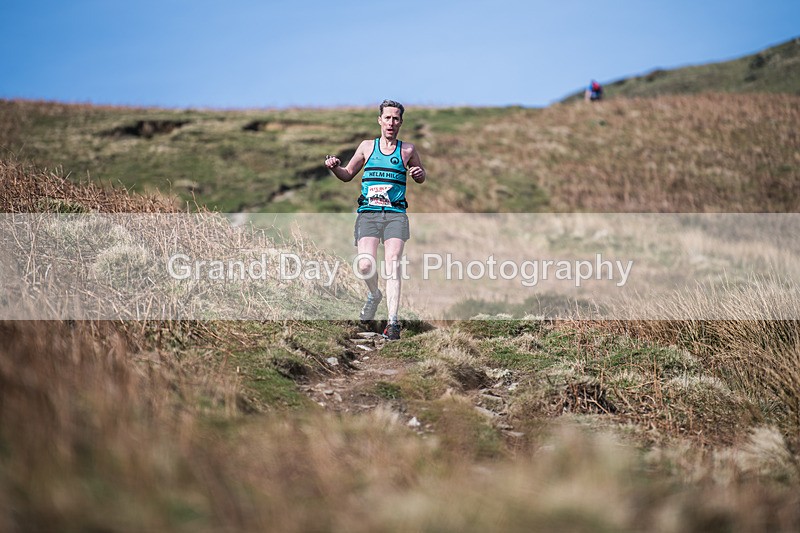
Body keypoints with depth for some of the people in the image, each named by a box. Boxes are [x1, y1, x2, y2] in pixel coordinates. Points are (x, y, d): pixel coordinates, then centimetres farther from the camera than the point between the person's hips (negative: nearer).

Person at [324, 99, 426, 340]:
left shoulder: (407, 150, 10)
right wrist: (334, 167, -2)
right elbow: (348, 175, 20)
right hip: (368, 213, 1)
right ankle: (374, 295, 18)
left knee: (392, 265, -13)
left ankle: (392, 321, -14)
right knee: (365, 264, -15)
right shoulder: (367, 146, 12)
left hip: (396, 214, -1)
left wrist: (419, 173, -2)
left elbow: (421, 177, 22)